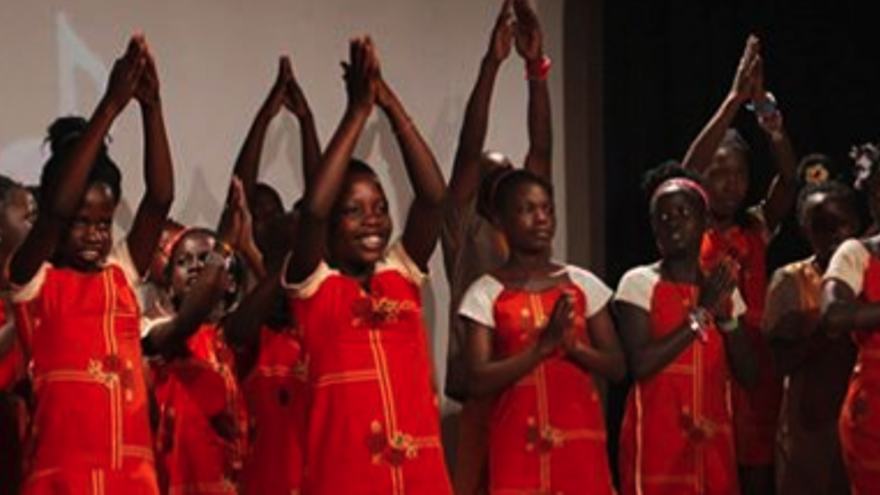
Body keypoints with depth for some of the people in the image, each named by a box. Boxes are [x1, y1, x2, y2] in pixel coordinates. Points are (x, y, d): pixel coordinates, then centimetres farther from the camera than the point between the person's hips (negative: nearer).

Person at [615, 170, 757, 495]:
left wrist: (726, 318, -6)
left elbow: (747, 374, 8)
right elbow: (641, 363, -17)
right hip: (657, 441, -5)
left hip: (712, 443, 5)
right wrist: (702, 313, -13)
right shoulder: (639, 283, -4)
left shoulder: (721, 288, 12)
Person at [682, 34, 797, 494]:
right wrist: (735, 98, -21)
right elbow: (686, 172, -16)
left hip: (755, 364, 3)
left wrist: (765, 108, -19)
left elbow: (788, 176, -5)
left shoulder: (757, 228, 9)